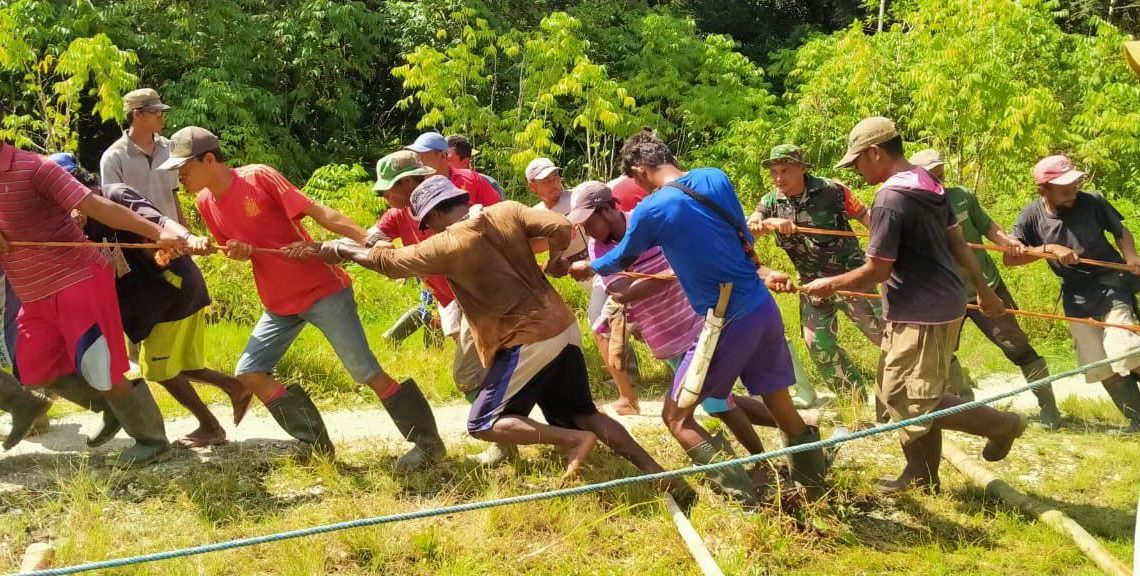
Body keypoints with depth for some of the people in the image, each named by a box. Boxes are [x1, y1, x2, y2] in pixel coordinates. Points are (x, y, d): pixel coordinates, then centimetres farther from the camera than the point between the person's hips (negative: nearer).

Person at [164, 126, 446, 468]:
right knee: (249, 372, 0)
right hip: (279, 304, 8)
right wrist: (236, 251, -11)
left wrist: (366, 240, -28)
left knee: (366, 372, -9)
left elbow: (317, 212, -18)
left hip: (322, 288, -8)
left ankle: (427, 442, 2)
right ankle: (317, 444, 9)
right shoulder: (206, 203, 4)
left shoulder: (259, 177, -16)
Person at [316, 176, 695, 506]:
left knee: (482, 425, 0)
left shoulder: (448, 244, -9)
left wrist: (340, 250, 17)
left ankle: (573, 440, -14)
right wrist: (550, 265, 17)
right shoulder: (507, 211, 4)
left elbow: (389, 261, 1)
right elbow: (561, 228, -3)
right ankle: (658, 473, 5)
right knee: (583, 414, 16)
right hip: (563, 327, 7)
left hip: (528, 342, -7)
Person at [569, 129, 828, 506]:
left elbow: (622, 259, 9)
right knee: (782, 408, 18)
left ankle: (749, 501, -4)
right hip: (765, 309, 6)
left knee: (676, 417, 5)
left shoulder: (650, 210, -11)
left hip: (728, 324, -6)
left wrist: (586, 268, 27)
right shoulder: (716, 179, 4)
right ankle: (817, 492, 25)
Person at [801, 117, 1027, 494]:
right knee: (897, 392, 15)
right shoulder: (928, 186, 9)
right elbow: (958, 242, 16)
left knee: (917, 404, -3)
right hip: (944, 305, 10)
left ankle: (1000, 424, 7)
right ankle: (922, 475, 22)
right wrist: (983, 290, 23)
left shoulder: (890, 199, -20)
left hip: (922, 315, -10)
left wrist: (830, 285, -4)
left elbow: (876, 271, -18)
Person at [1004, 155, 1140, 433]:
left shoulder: (1092, 202, -15)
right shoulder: (1032, 216, -11)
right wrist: (1048, 249, -24)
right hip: (1076, 294, 3)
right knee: (1099, 364, 6)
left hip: (1111, 283, -3)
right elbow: (1009, 257, -12)